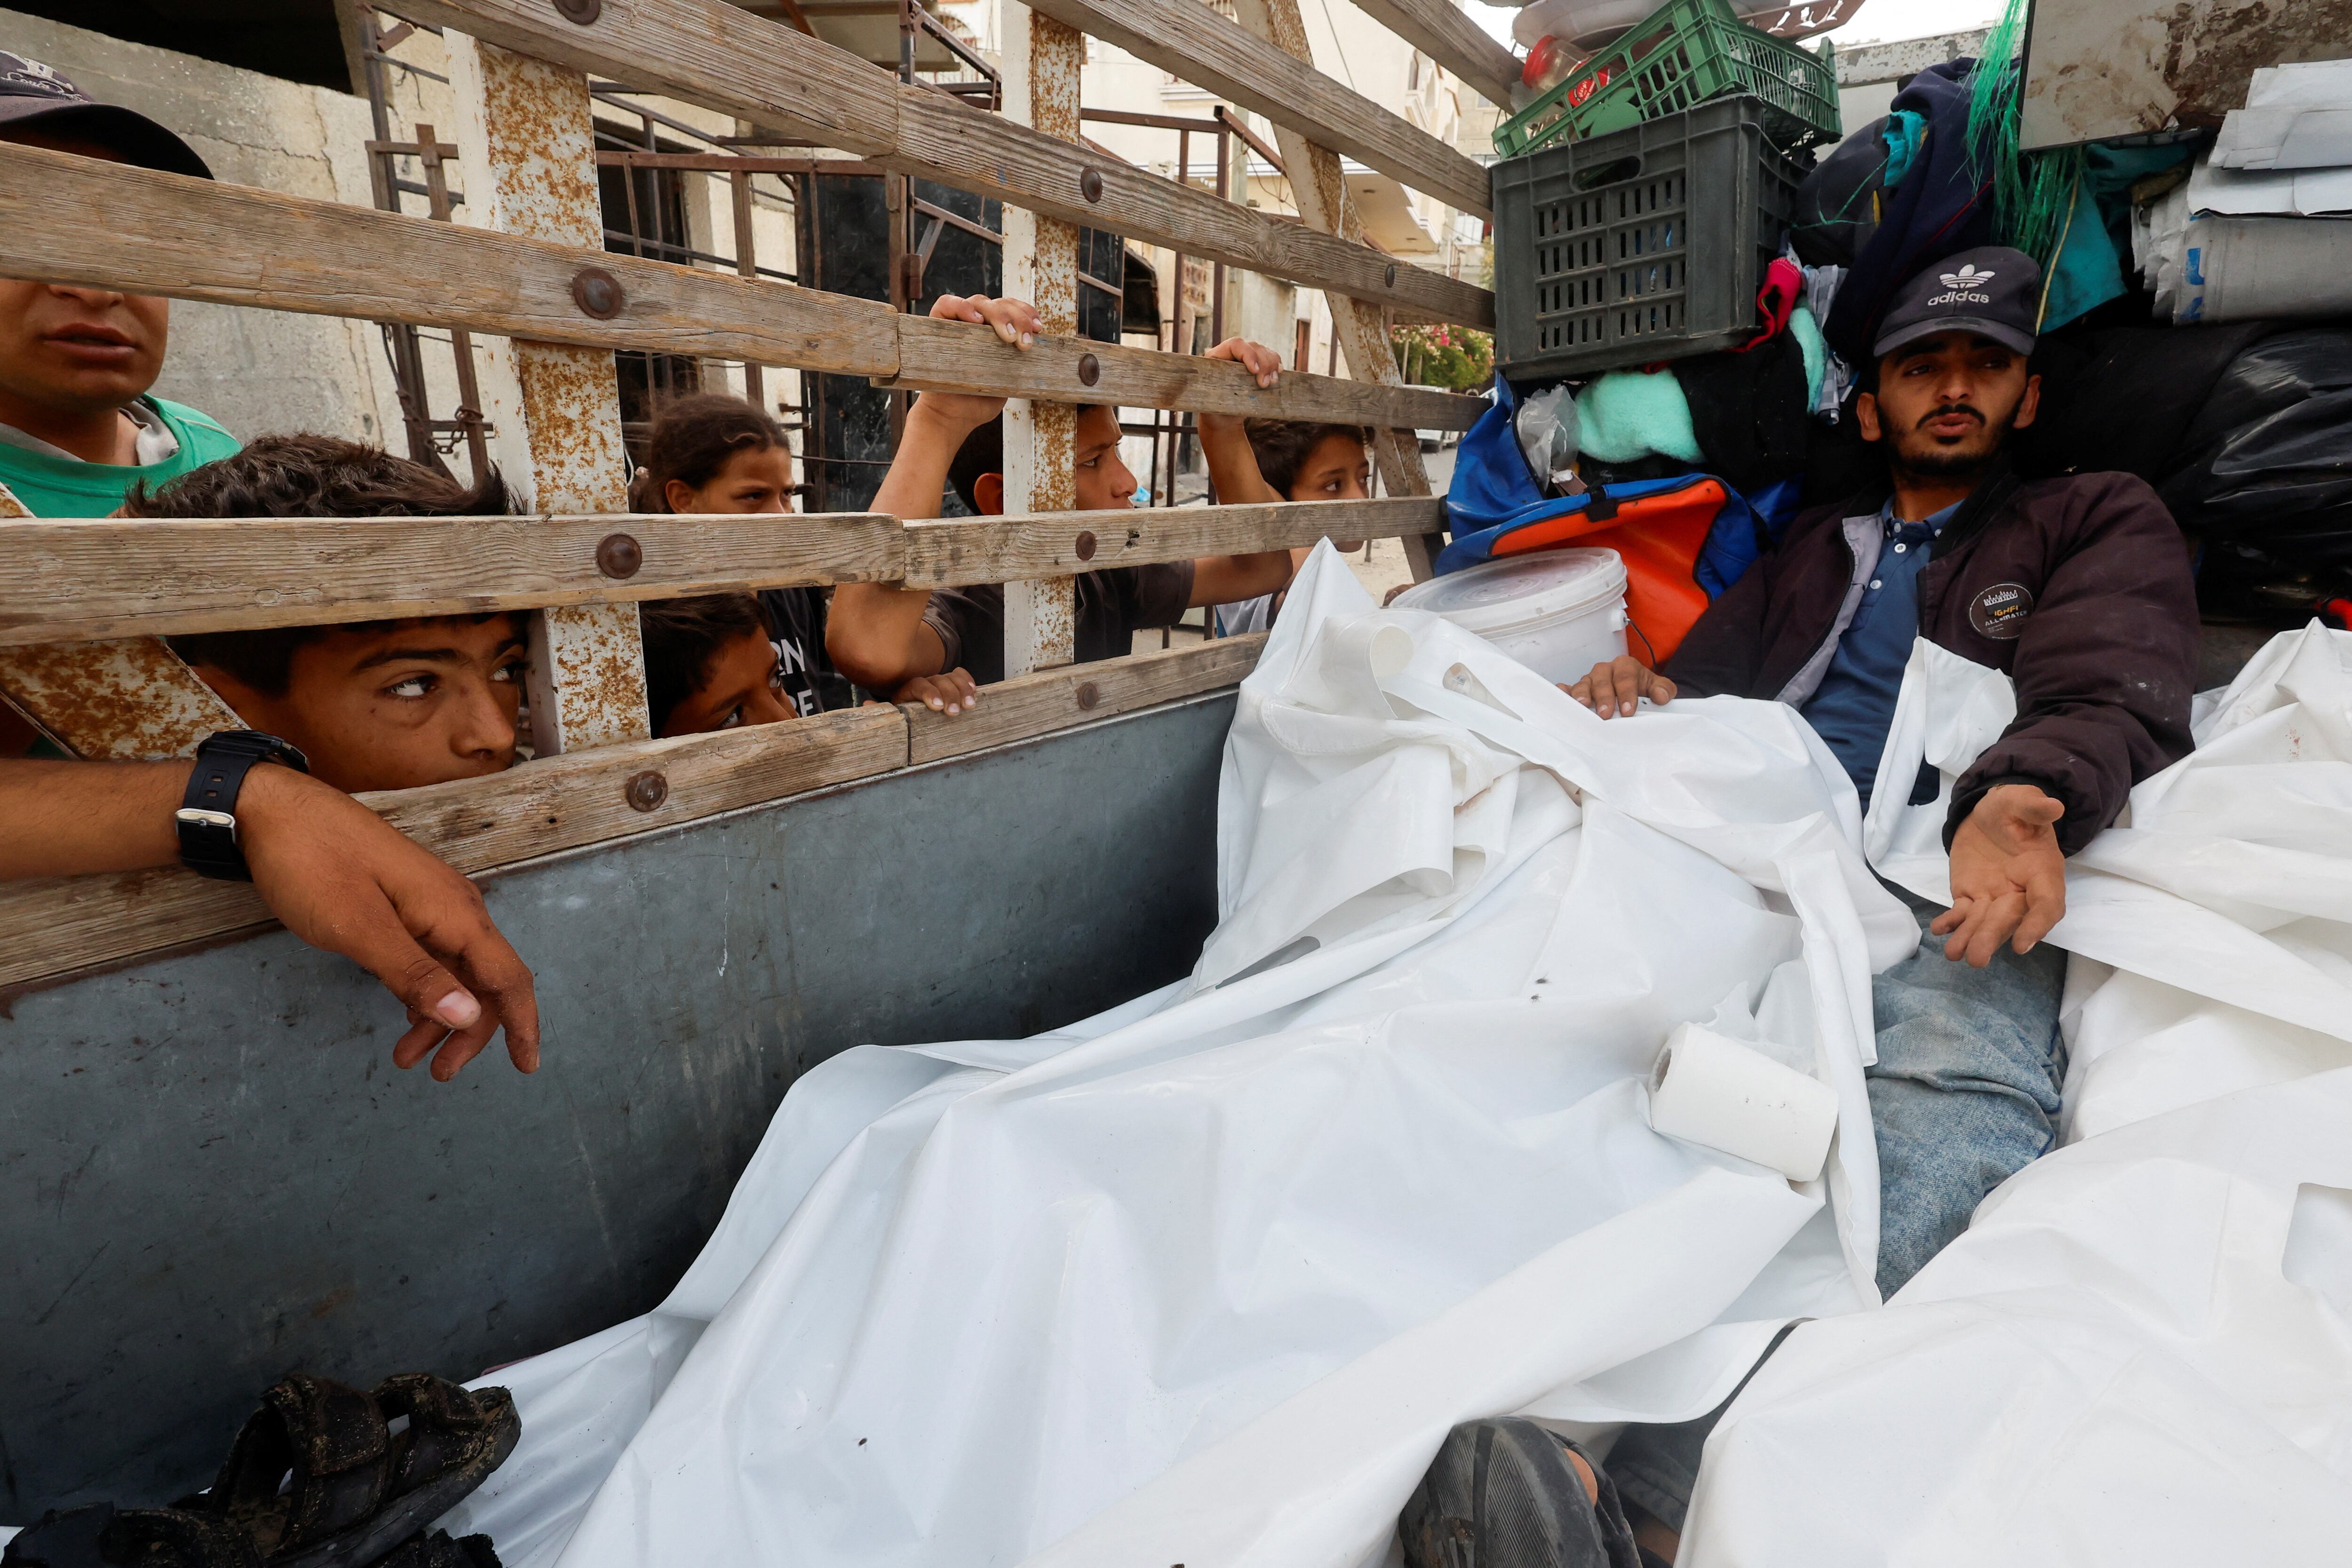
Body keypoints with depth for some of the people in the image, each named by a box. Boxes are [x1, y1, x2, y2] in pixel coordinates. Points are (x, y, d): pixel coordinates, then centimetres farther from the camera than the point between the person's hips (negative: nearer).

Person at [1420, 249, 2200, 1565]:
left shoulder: (2103, 523, 26)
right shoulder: (1814, 553, 36)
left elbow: (2113, 704, 7)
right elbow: (1704, 680, 28)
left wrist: (2022, 803, -18)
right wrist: (1634, 693, 1)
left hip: (1955, 880, -2)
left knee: (1963, 1084, -37)